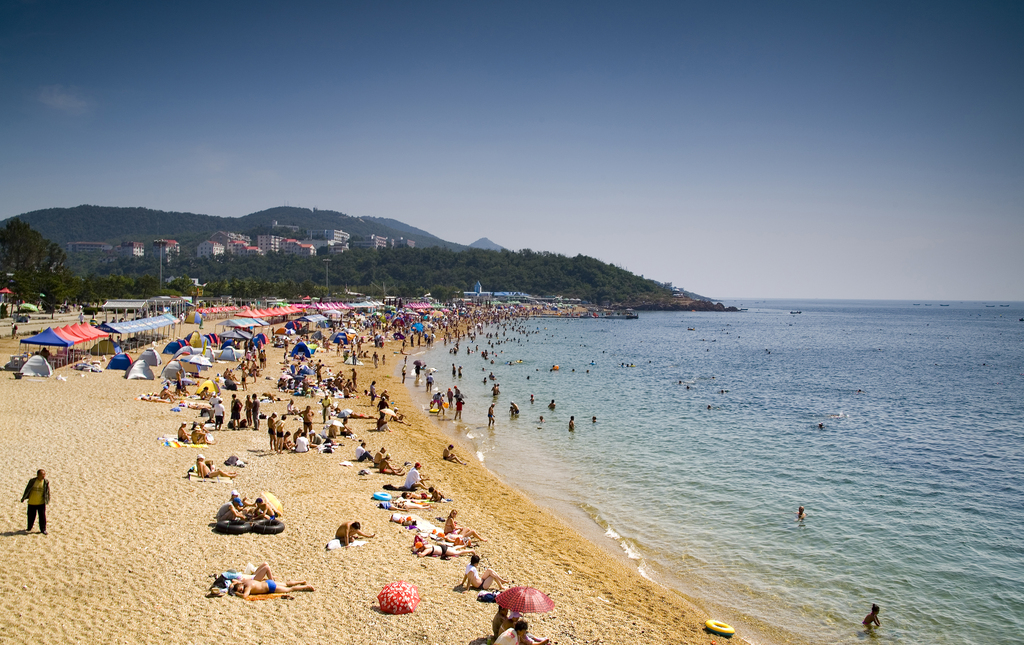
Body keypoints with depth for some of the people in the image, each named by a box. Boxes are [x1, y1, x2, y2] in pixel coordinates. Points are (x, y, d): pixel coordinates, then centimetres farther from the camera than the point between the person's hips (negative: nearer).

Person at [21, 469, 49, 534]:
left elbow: (47, 492, 5)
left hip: (41, 503, 0)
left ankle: (43, 529, 11)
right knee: (31, 516, 12)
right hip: (32, 502, 0)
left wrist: (47, 500, 6)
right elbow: (27, 489, 2)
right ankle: (29, 528, 34)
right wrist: (23, 498, 5)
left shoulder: (46, 482, -4)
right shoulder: (32, 481, -8)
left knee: (42, 516, 0)